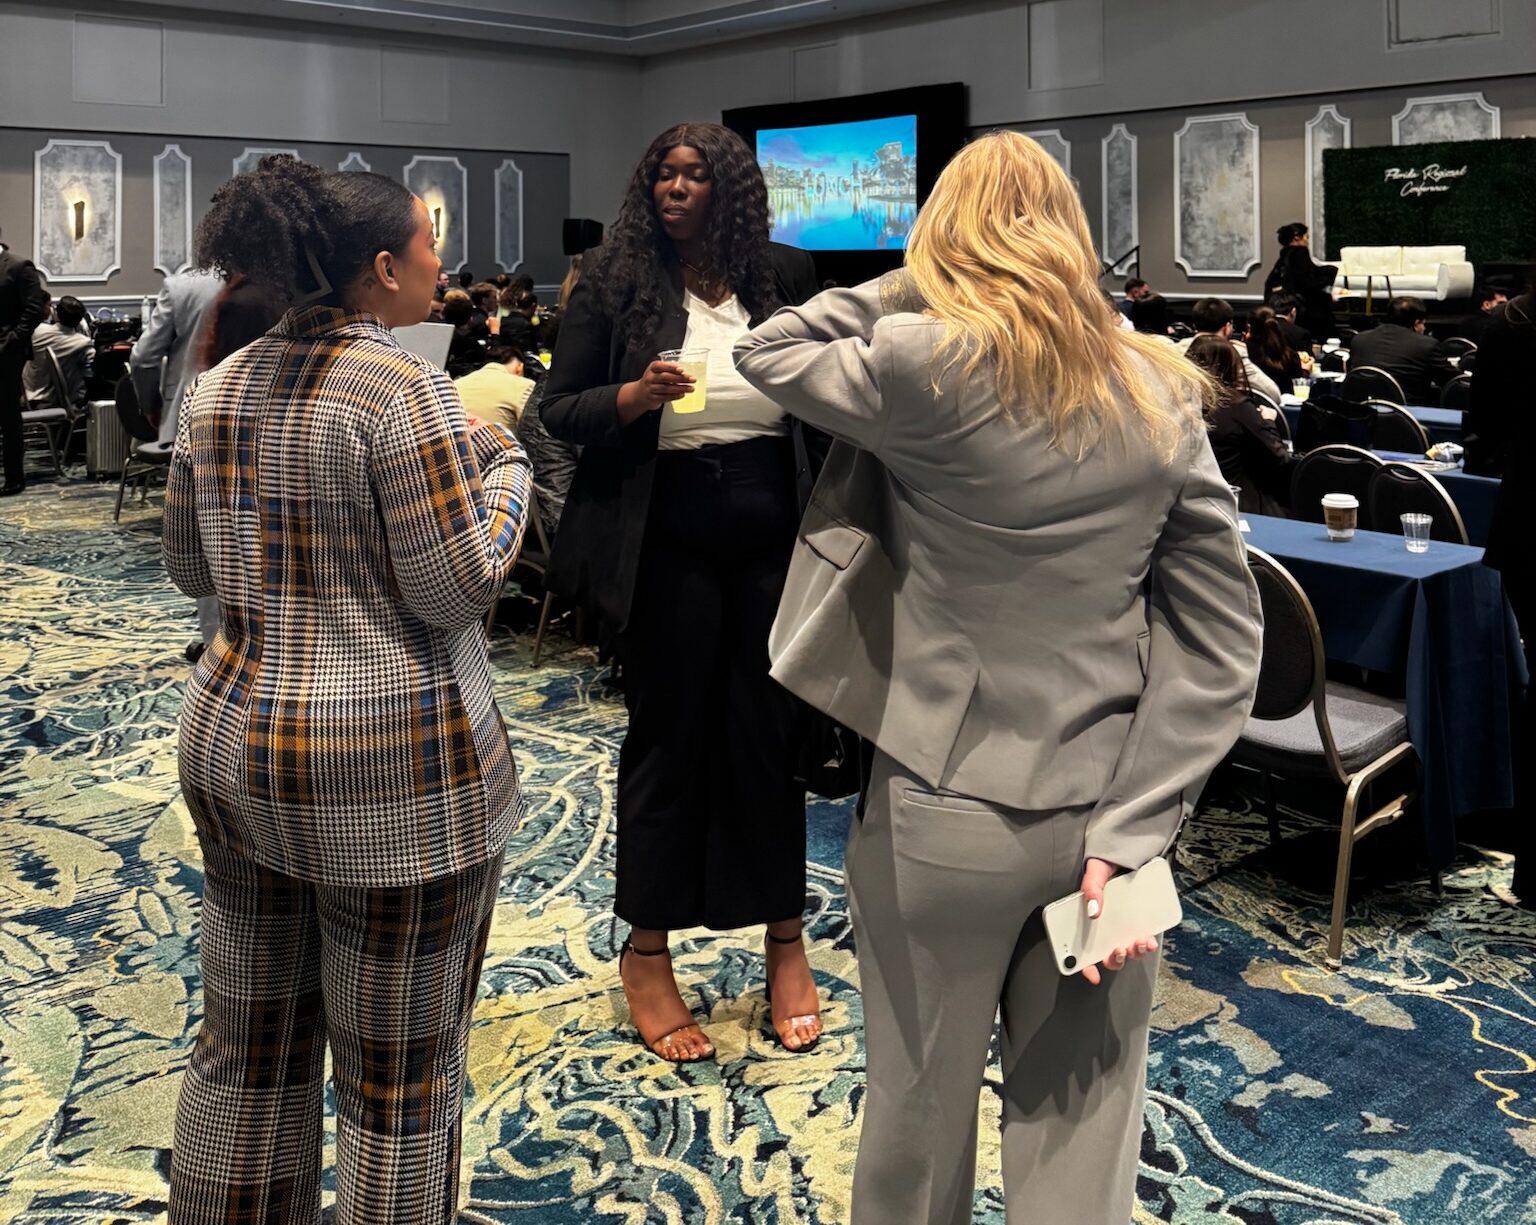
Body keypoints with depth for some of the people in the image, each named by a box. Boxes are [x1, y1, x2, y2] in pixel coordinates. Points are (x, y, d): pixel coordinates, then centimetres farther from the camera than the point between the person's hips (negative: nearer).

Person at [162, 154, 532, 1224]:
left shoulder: (220, 388, 7)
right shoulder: (403, 389, -16)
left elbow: (190, 567, 14)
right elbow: (459, 586, -17)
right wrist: (502, 464, -3)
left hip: (233, 745, 8)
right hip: (393, 775, -7)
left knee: (248, 1047, 20)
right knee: (401, 1076, 8)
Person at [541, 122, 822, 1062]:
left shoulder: (785, 278, 4)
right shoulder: (614, 280, -2)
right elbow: (561, 410, -3)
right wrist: (634, 397, -21)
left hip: (773, 534, 2)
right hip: (669, 542, -2)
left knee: (769, 730, 9)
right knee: (668, 735, 6)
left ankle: (785, 939, 26)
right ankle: (647, 954, 22)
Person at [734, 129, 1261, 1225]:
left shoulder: (924, 363, -14)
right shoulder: (1163, 389, 0)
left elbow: (767, 353, 5)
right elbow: (1224, 631, -3)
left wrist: (922, 283, 1)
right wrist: (1129, 830, -6)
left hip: (945, 813, -3)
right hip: (1098, 809, 4)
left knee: (921, 1115, 18)